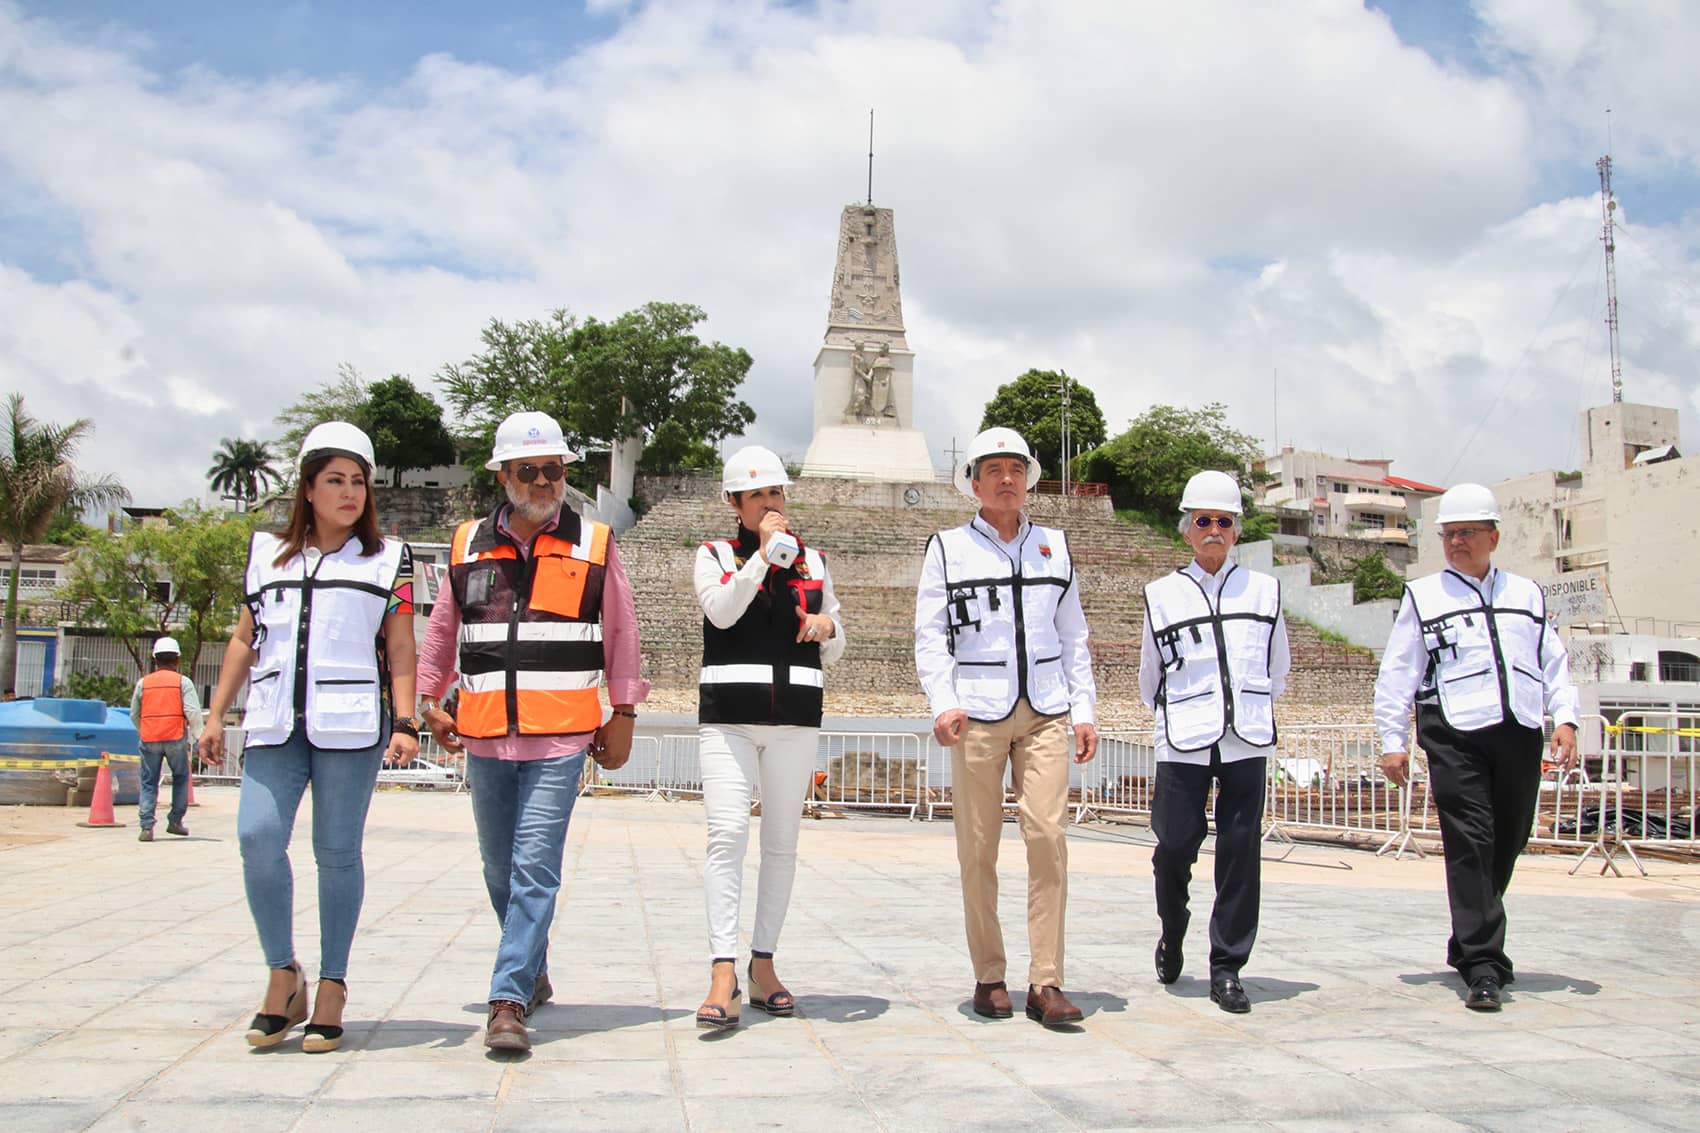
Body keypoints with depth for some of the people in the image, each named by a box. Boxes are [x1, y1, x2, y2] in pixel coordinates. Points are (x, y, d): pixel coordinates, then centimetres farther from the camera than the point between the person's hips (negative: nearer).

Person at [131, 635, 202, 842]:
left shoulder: (143, 683, 9)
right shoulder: (183, 682, 0)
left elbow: (134, 715, 15)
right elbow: (193, 713, -7)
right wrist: (195, 735, 7)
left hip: (149, 739, 2)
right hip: (176, 738, -2)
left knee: (148, 783, 6)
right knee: (181, 778, 15)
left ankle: (146, 827, -3)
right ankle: (175, 821, 14)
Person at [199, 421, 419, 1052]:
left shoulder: (386, 559, 10)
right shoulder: (267, 553, 17)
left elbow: (401, 653, 5)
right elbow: (245, 640, 20)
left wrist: (405, 724, -5)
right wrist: (216, 716, 15)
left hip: (350, 726, -2)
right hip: (274, 724, 3)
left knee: (337, 852, 0)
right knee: (257, 837, -11)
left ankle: (332, 988, 10)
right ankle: (282, 975, 6)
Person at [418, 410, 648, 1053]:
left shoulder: (594, 545, 4)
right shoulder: (469, 545, 9)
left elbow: (621, 633, 7)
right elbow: (441, 630, 20)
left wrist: (624, 714, 5)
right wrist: (429, 701, 15)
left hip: (561, 738, -3)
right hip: (484, 736, 4)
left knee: (535, 868, -11)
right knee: (500, 871, 13)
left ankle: (509, 1001, -7)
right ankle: (533, 974, 33)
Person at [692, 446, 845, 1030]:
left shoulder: (812, 560, 16)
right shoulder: (714, 555, 9)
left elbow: (833, 653, 18)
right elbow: (722, 611, -12)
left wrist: (827, 627, -4)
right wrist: (764, 553, -12)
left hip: (795, 718, 3)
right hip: (729, 717, -3)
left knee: (782, 843, 4)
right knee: (727, 834, -15)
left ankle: (763, 964, 14)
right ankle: (723, 972, -17)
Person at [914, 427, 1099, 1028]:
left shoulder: (1054, 546, 16)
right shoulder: (948, 548, 8)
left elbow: (1073, 636, 17)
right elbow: (930, 635, 3)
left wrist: (1084, 710, 10)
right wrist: (943, 704, -11)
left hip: (1044, 713, 2)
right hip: (977, 714, -2)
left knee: (1049, 836, -9)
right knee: (978, 848, 0)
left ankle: (1046, 984, -3)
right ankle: (989, 978, 13)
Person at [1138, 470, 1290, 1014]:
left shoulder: (1264, 590, 11)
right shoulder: (1162, 595, 8)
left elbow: (1278, 668, 22)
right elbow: (1150, 676, 17)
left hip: (1247, 740, 1)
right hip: (1183, 744, -1)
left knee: (1241, 850, -1)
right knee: (1175, 845, -1)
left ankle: (1227, 968, 10)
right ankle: (1172, 935, 29)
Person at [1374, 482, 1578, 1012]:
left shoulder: (1527, 594, 19)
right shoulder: (1422, 596, 9)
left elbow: (1554, 663, 16)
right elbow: (1396, 674, 6)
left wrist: (1564, 719, 1)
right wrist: (1392, 741, -1)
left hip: (1519, 735, 4)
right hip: (1454, 735, -3)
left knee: (1505, 846, 8)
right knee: (1470, 845, -12)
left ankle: (1467, 946, 26)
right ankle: (1484, 967, -12)